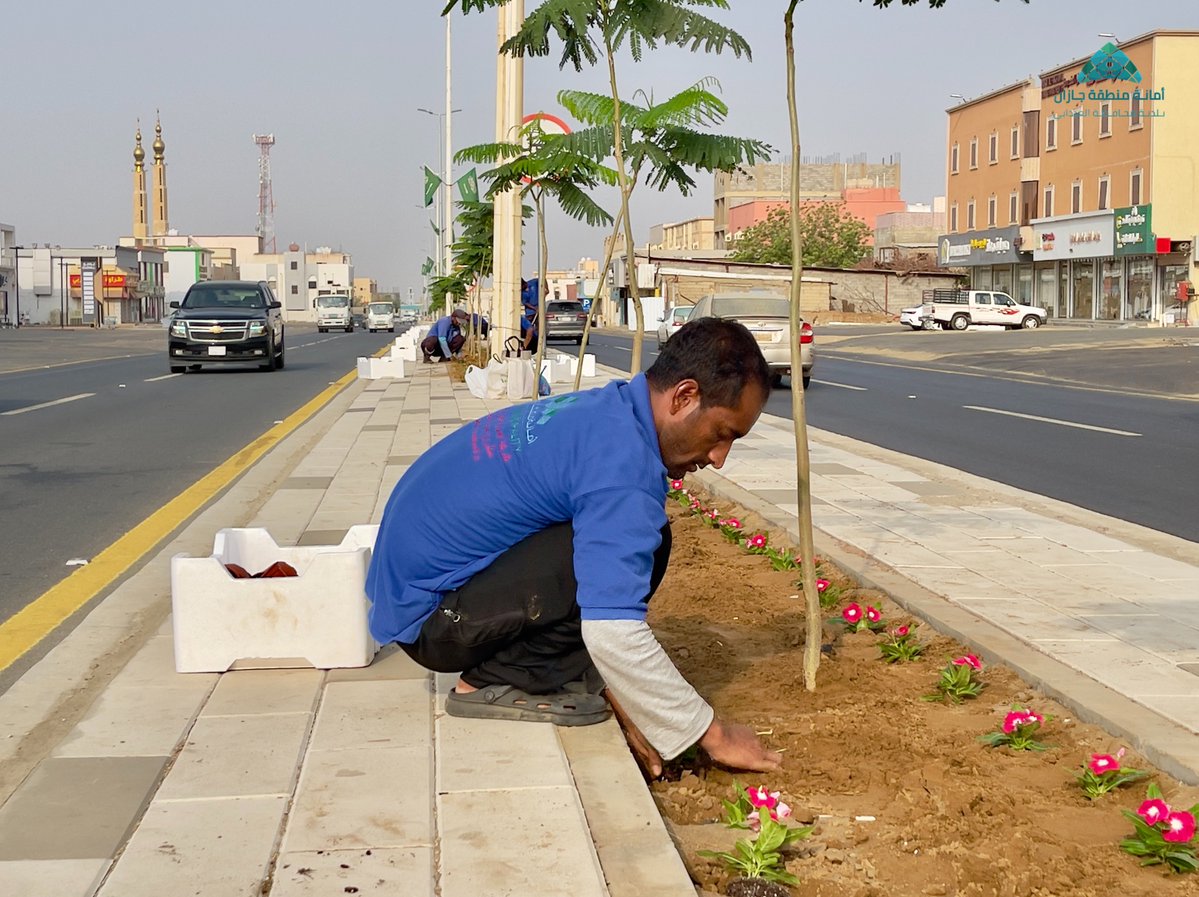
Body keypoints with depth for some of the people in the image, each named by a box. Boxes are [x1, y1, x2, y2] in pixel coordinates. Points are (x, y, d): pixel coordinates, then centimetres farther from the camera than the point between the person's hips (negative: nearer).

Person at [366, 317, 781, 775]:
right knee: (630, 545, -20)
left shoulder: (602, 411, 6)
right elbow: (614, 633, -29)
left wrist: (619, 698, 8)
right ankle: (498, 682, -10)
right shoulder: (623, 460, -24)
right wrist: (714, 735, -18)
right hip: (431, 619, -9)